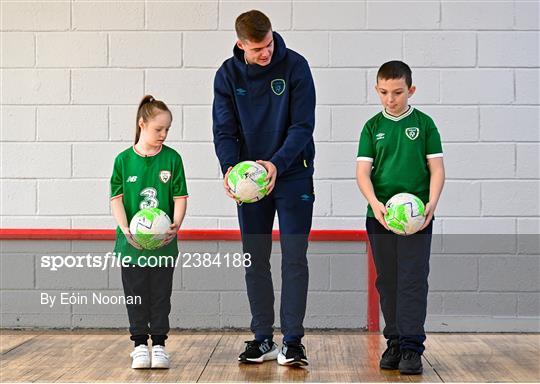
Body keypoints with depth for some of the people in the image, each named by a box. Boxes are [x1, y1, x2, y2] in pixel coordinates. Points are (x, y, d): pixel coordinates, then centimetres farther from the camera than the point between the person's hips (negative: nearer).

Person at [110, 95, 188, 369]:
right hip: (132, 242, 0)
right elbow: (117, 197, -1)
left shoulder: (172, 158, 0)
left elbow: (180, 196, -1)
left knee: (160, 295, 6)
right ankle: (140, 344, 17)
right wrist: (125, 229, -14)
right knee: (135, 295, 6)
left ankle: (159, 344, 15)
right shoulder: (124, 159, -1)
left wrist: (176, 225, -17)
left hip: (163, 243, 0)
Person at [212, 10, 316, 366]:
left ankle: (293, 340, 1)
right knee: (255, 261, 5)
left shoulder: (295, 66, -10)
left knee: (294, 258, -4)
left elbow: (302, 125, -13)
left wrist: (277, 164, -27)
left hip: (293, 174, -2)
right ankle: (263, 339, 14)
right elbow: (224, 130, -4)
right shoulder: (228, 75, -3)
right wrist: (230, 167, -23)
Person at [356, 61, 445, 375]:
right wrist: (374, 203, -17)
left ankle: (412, 348, -6)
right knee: (387, 281, 8)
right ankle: (395, 343, 18)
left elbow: (437, 169, 2)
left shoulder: (424, 124, 3)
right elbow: (363, 170, 0)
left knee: (413, 280, -7)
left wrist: (432, 202, -14)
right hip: (379, 216, 2)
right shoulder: (373, 126, 6)